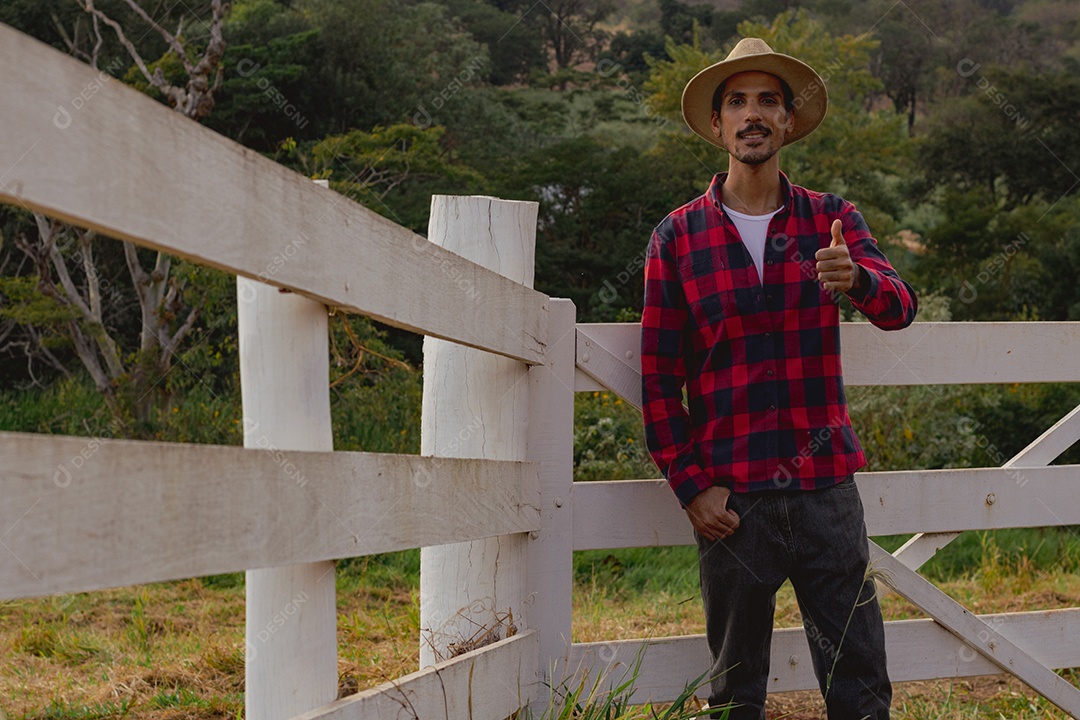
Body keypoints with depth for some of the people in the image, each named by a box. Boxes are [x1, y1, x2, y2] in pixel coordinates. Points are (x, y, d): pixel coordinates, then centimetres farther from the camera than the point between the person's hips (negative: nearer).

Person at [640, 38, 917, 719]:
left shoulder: (831, 219, 7)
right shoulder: (678, 236, 4)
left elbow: (900, 307, -8)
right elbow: (659, 377, 4)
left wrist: (857, 279, -31)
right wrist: (691, 486, -4)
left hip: (827, 487, 1)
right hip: (732, 500, -1)